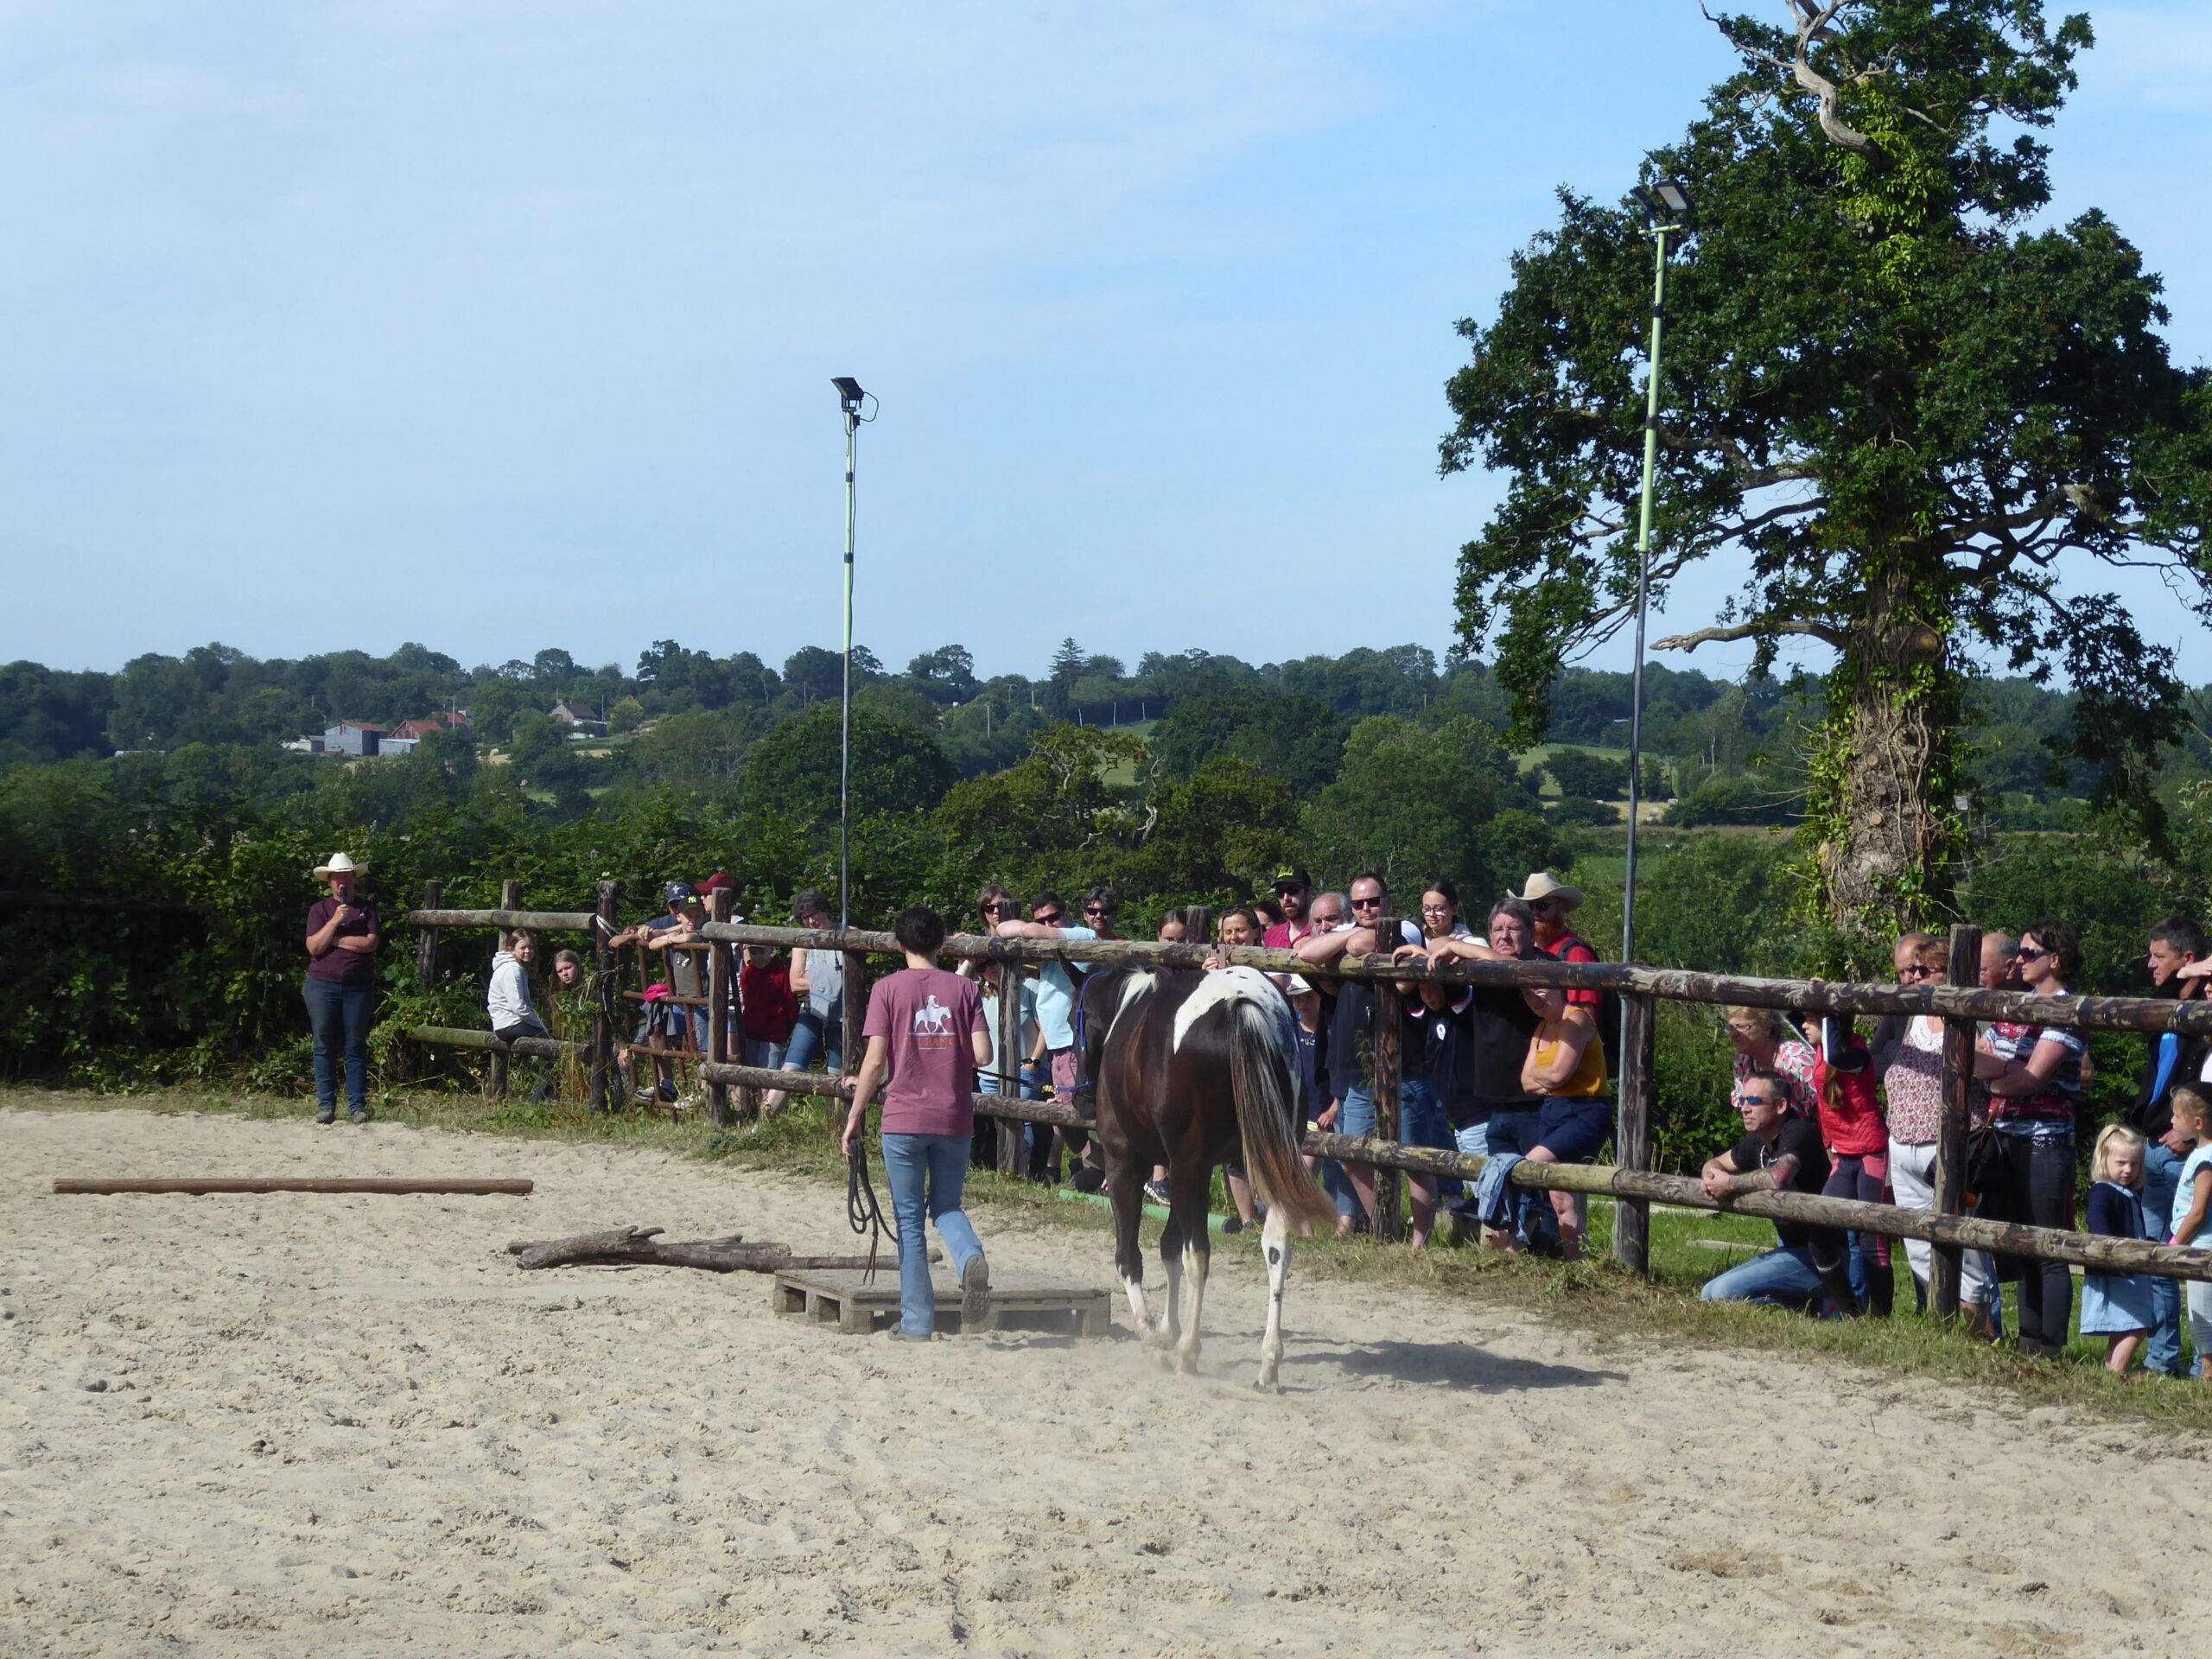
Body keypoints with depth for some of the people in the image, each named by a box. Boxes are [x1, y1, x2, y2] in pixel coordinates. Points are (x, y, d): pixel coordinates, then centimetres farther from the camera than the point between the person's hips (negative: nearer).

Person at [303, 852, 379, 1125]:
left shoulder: (366, 908, 7)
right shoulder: (319, 909, 7)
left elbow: (371, 942, -7)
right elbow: (314, 947, -5)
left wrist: (334, 940, -7)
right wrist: (335, 921, -14)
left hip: (358, 987, 0)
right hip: (323, 985, 0)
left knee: (356, 1048, 2)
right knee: (325, 1046, 2)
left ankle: (357, 1105, 5)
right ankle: (326, 1104, 6)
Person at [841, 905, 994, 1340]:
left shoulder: (888, 988, -3)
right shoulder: (964, 988, 2)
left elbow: (875, 1060, -8)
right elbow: (983, 1055, -4)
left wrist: (855, 1116, 1)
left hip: (904, 1120, -2)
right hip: (955, 1119, 2)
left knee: (910, 1217, 8)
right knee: (947, 1206, 18)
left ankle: (917, 1320, 8)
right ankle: (970, 1258, -15)